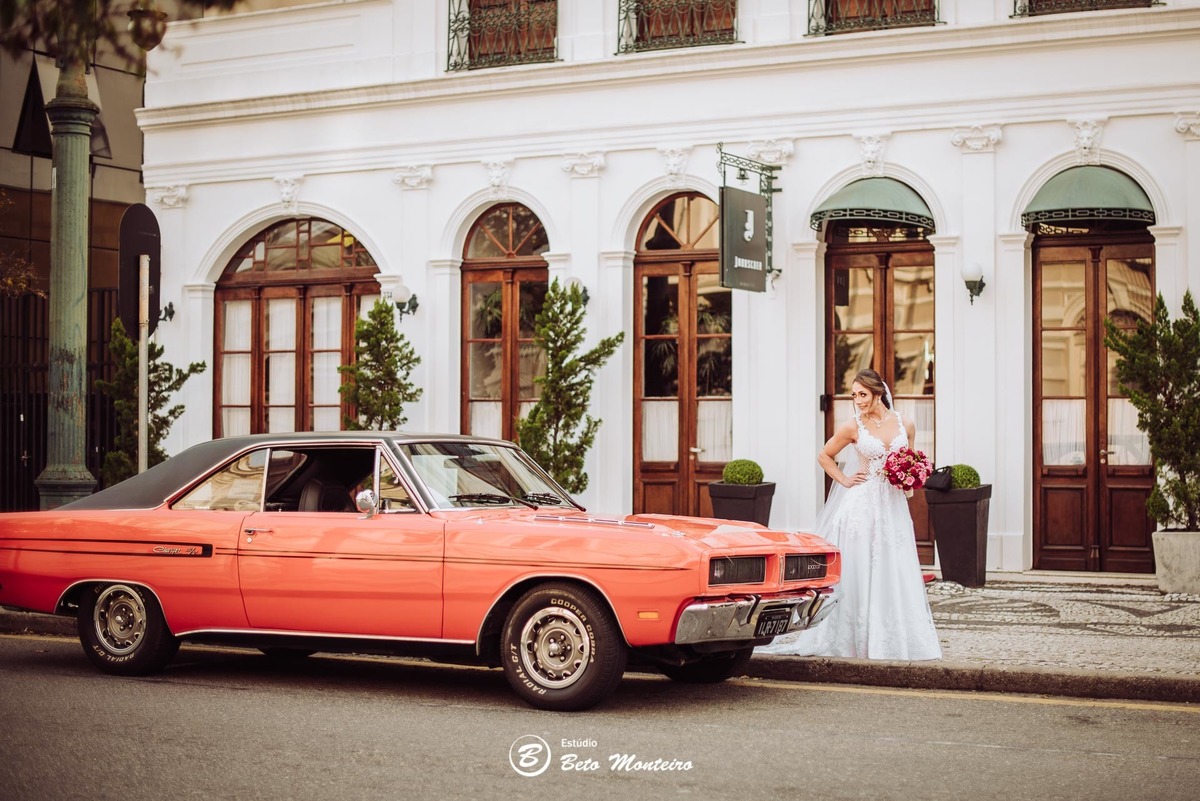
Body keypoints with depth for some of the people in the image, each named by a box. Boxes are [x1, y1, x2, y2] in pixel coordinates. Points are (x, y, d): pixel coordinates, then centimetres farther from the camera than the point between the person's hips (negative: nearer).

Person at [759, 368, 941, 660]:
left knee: (893, 575, 2)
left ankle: (892, 639, 10)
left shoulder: (905, 426, 4)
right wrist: (844, 480, -1)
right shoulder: (853, 426, -3)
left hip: (893, 507, 3)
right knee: (856, 572, -1)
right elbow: (824, 456, 9)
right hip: (861, 505, -3)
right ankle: (857, 638, 7)